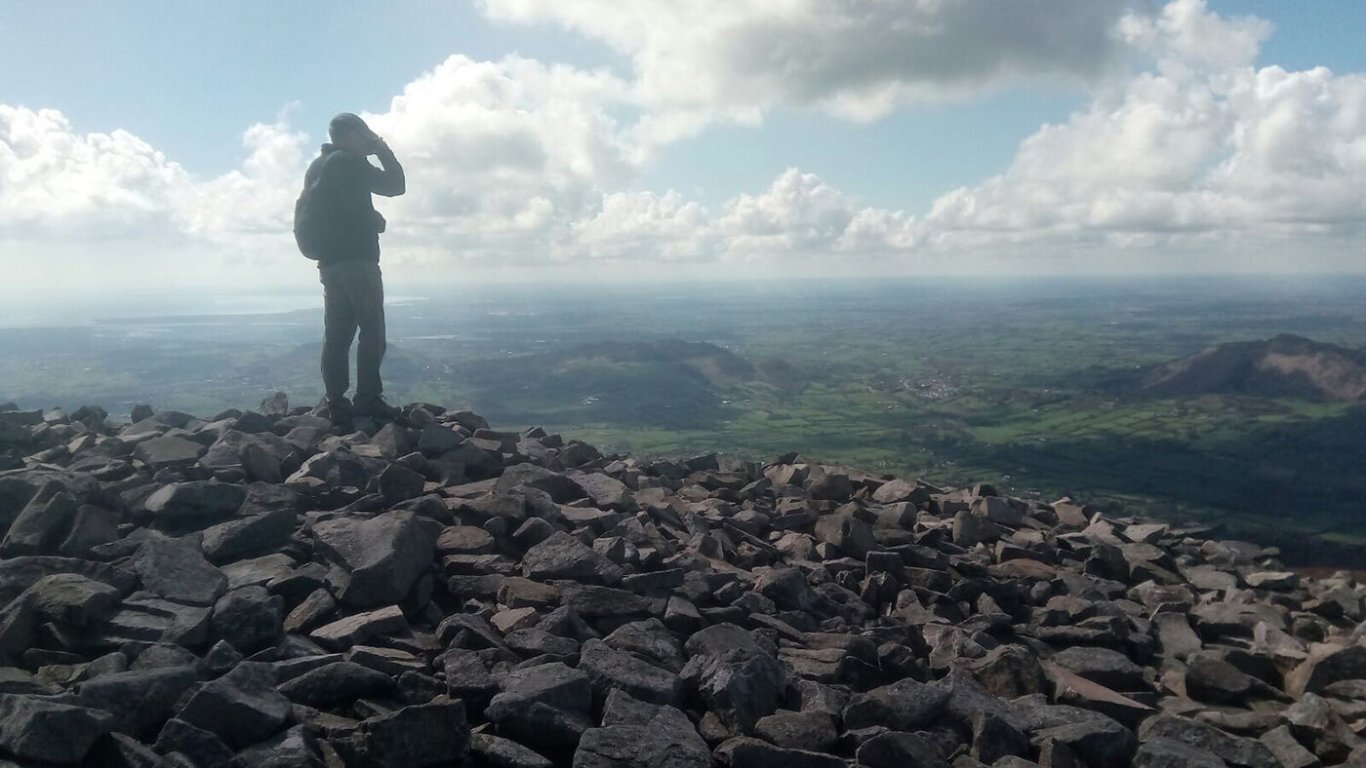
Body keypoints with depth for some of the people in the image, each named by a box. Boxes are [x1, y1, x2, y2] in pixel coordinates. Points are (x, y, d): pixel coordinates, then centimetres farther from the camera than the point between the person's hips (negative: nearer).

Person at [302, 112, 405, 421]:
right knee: (372, 331, -8)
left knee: (337, 333, 5)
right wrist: (383, 149, 7)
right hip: (357, 259, -9)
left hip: (329, 260, 9)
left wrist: (370, 217, 17)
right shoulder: (349, 162, -7)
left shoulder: (316, 167, 21)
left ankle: (335, 401, 1)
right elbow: (396, 186, -5)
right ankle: (368, 399, -11)